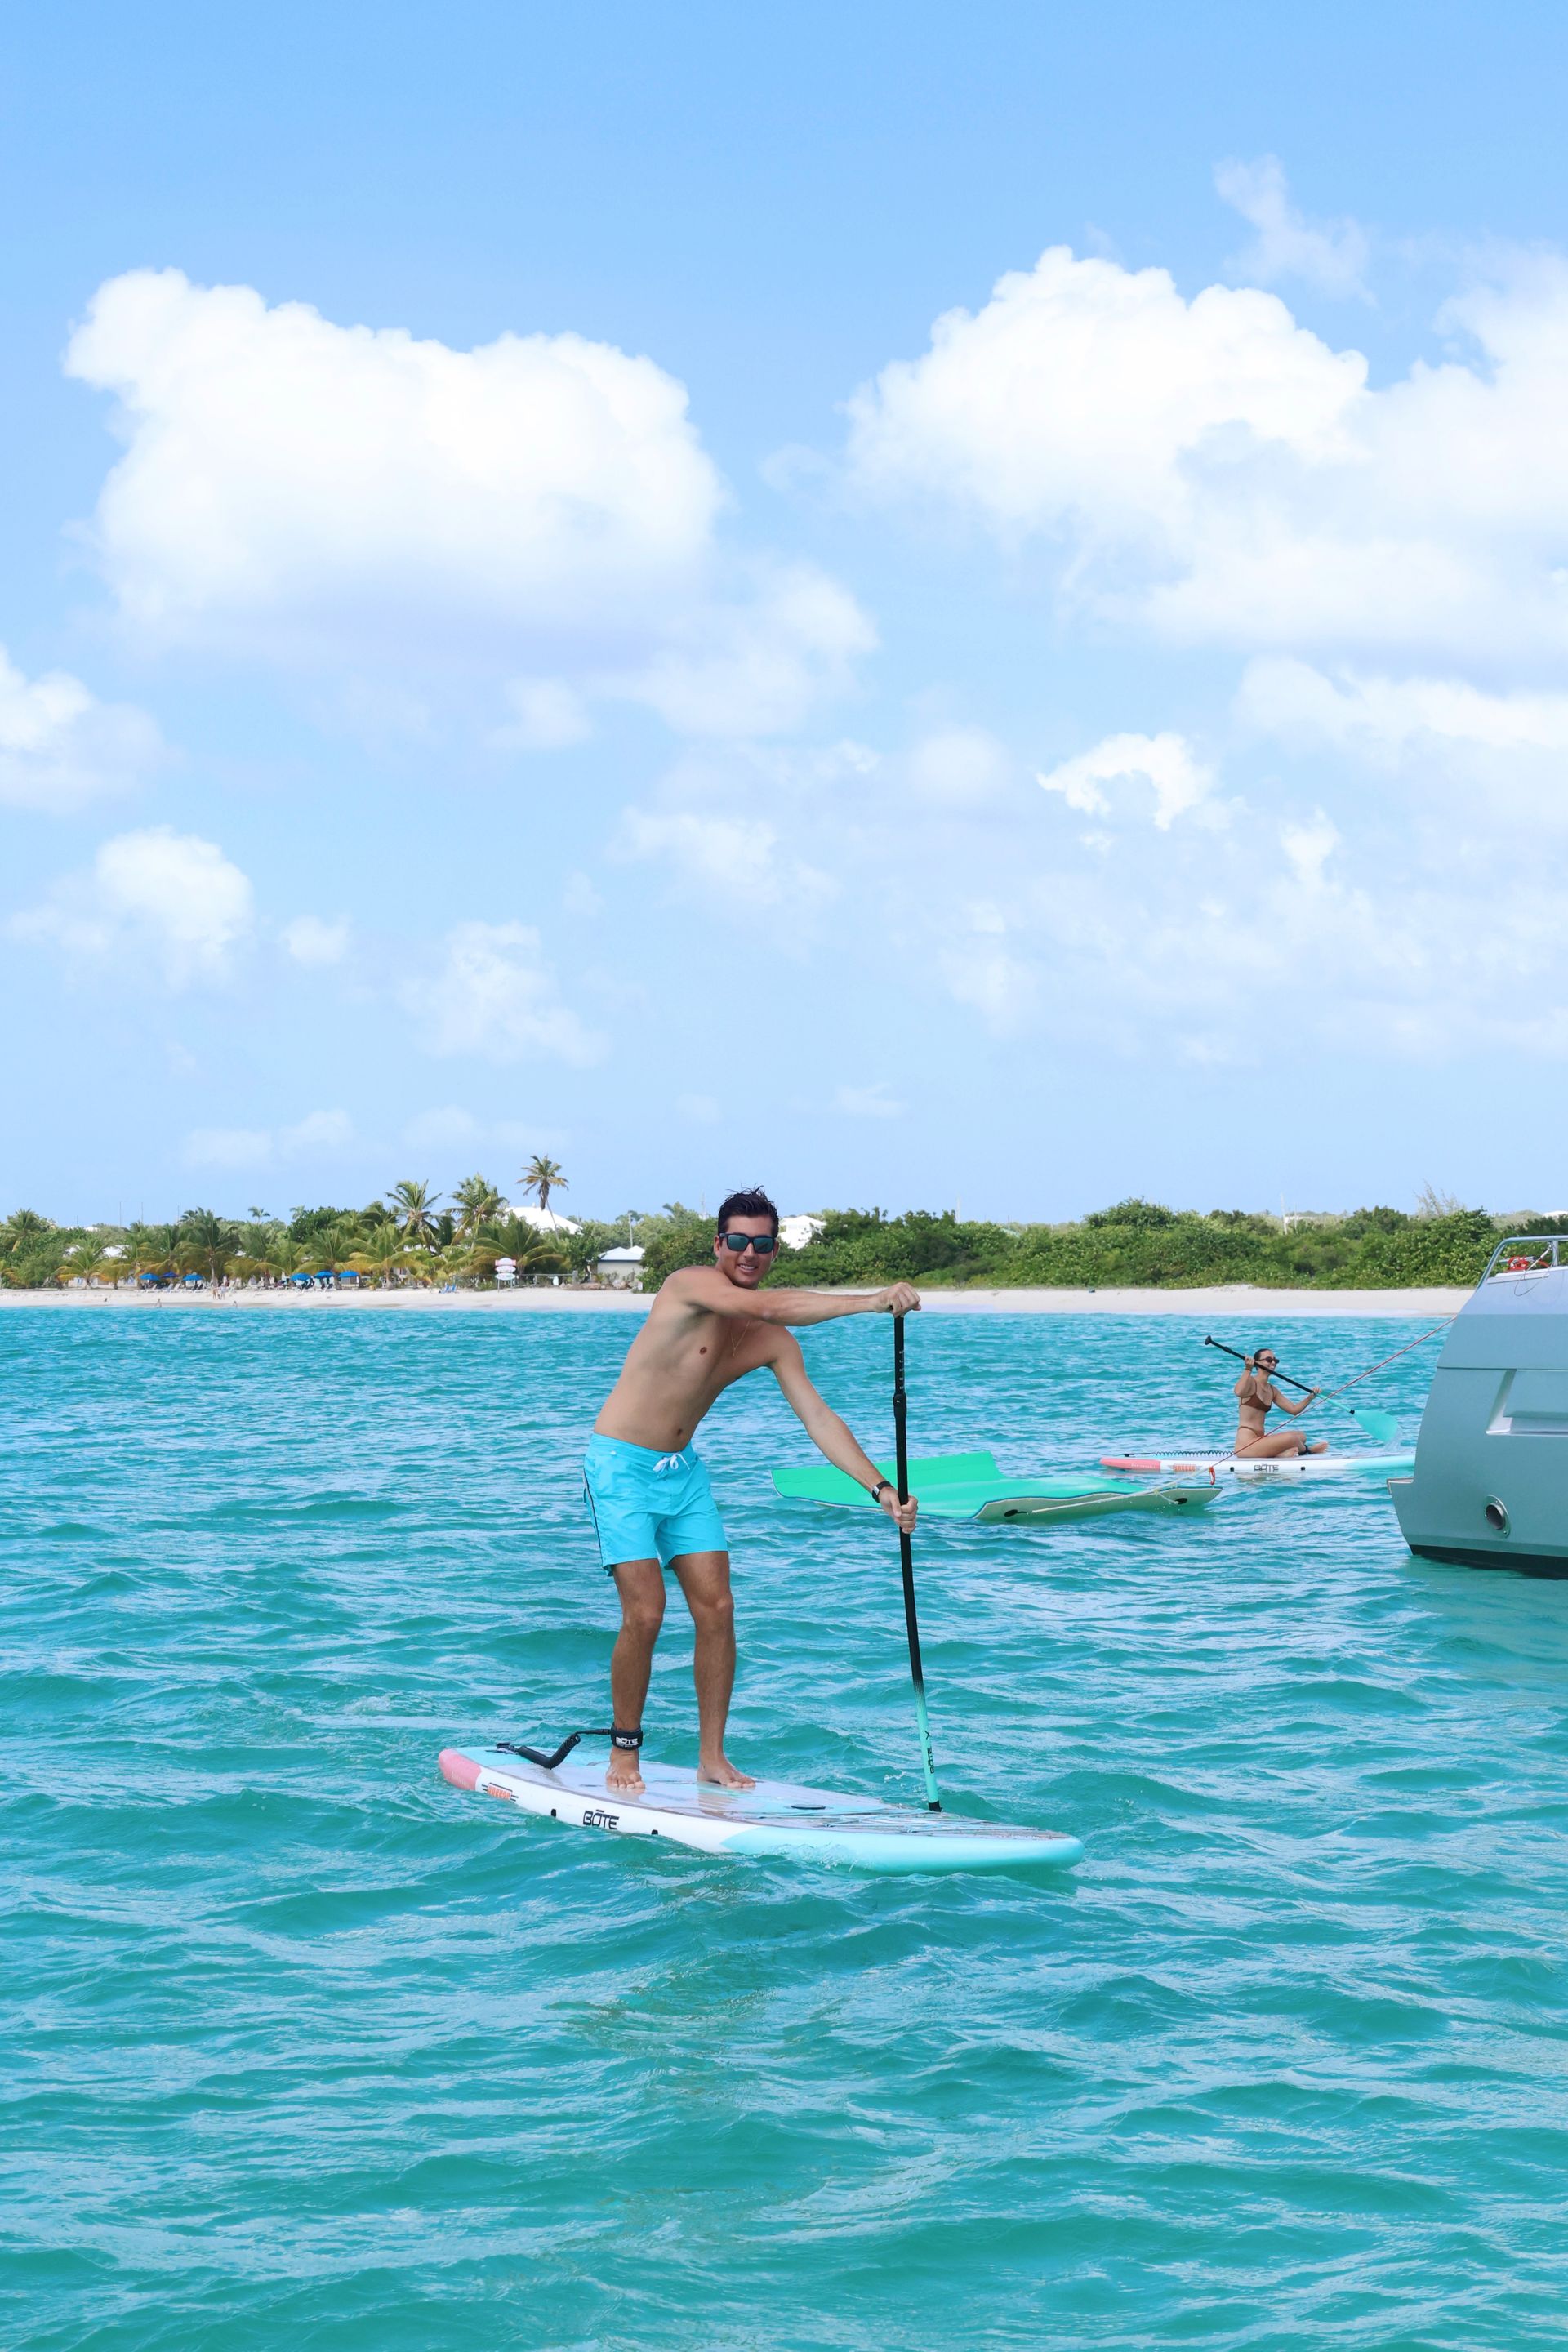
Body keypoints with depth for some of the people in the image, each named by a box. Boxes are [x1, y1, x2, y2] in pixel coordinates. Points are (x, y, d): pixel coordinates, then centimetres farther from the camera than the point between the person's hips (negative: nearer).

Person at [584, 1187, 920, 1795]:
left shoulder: (773, 1341, 0)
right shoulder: (690, 1286, -19)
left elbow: (818, 1418, -2)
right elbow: (769, 1305, -35)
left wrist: (880, 1487, -14)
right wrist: (869, 1302, -42)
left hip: (682, 1470, 6)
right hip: (621, 1466, -6)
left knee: (716, 1609, -2)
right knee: (645, 1614, -11)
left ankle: (711, 1757, 9)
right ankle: (624, 1752, 6)